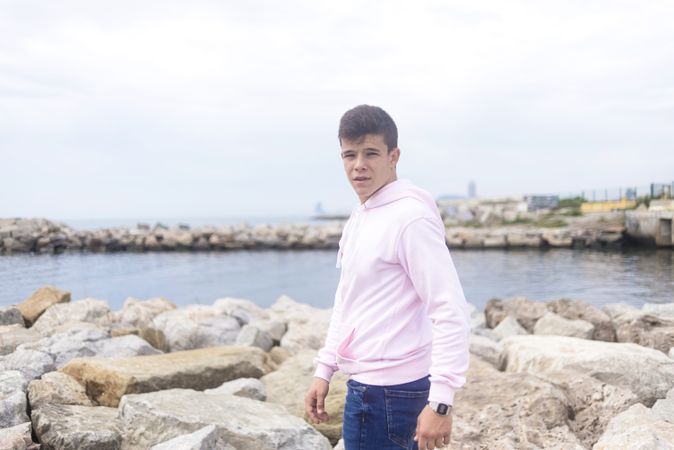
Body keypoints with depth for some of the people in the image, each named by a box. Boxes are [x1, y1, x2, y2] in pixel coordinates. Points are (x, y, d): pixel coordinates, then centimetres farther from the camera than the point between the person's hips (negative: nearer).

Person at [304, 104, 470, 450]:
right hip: (365, 384, 9)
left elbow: (451, 313, -21)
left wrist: (440, 400, -24)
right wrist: (324, 370, 16)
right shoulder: (358, 217, 12)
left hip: (390, 391, -9)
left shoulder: (410, 218, -17)